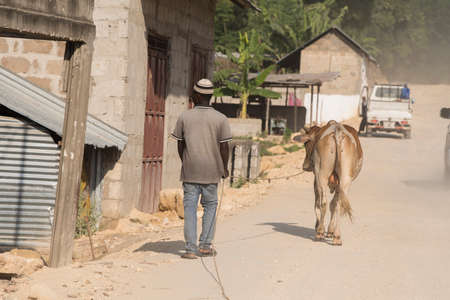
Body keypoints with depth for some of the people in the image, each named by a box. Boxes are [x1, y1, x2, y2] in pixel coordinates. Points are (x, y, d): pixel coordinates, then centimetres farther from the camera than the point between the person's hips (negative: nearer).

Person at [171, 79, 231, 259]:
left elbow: (180, 144, 5)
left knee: (190, 207, 2)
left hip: (190, 170, 0)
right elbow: (224, 146, -3)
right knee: (210, 206, 14)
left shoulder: (184, 117, 0)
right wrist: (225, 168, 9)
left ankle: (191, 248, -3)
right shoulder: (220, 119, -3)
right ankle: (205, 245, 11)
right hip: (211, 170, 0)